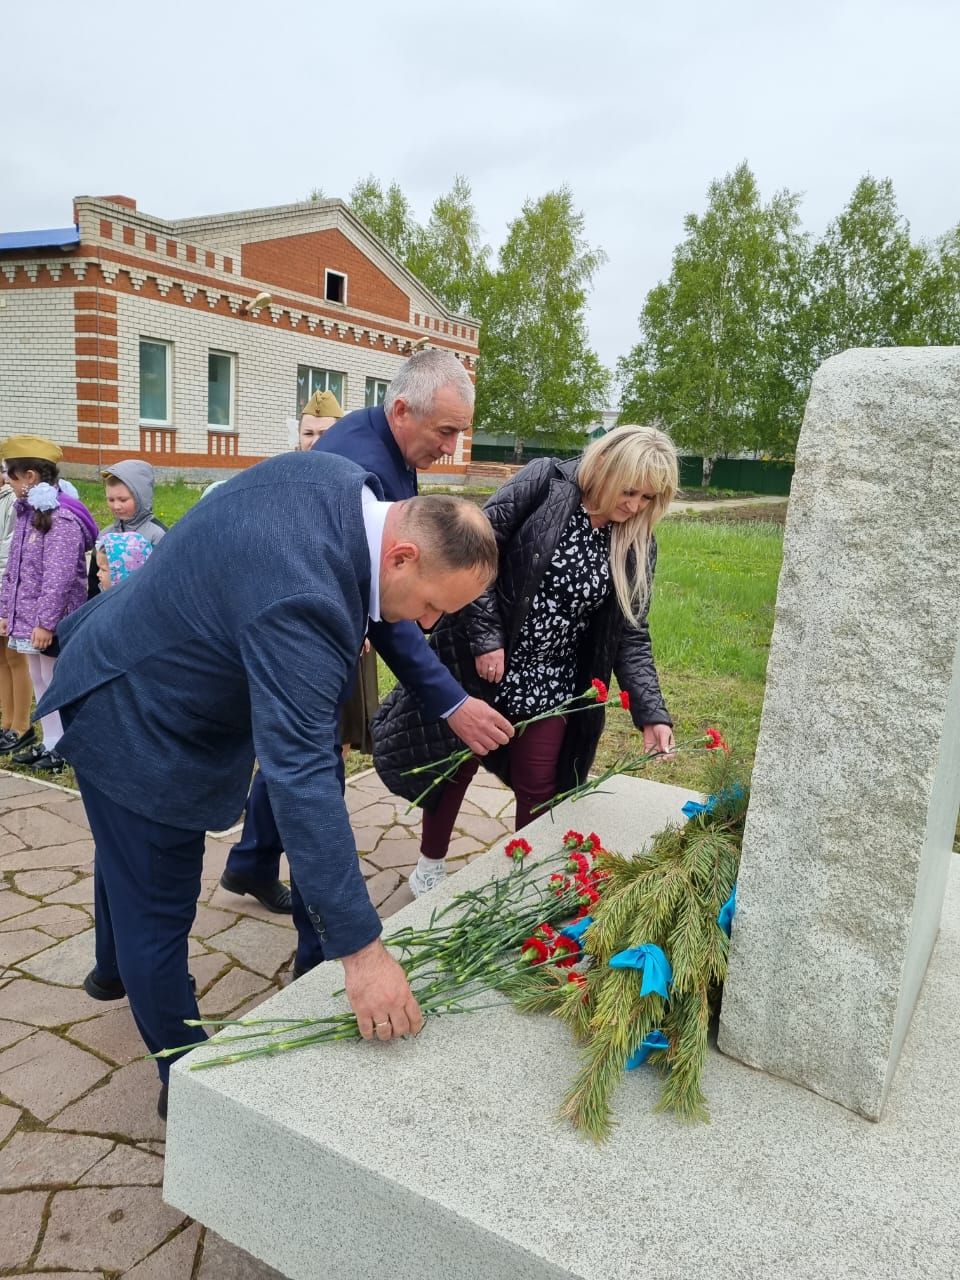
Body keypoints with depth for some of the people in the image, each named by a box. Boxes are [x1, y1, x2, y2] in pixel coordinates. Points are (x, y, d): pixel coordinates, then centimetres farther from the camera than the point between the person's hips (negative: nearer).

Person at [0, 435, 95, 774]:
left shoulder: (62, 518, -17)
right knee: (39, 682, 16)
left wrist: (46, 621, -25)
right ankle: (50, 743, 27)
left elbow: (58, 577, -23)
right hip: (27, 619, 9)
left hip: (52, 623, -9)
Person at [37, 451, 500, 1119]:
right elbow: (300, 778, -44)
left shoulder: (338, 475, -13)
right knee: (161, 908, 8)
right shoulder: (303, 609, -41)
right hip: (139, 733, -10)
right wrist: (360, 948, -41)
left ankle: (115, 966, 60)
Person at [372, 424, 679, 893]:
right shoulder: (545, 482, -14)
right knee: (455, 764, 11)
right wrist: (485, 636, -19)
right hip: (479, 660, -3)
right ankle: (430, 866, 34)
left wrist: (651, 713, -13)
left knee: (538, 785, 10)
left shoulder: (636, 546, -2)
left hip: (549, 684, 3)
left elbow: (630, 634, -2)